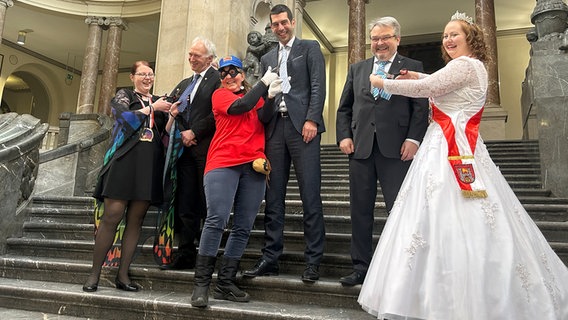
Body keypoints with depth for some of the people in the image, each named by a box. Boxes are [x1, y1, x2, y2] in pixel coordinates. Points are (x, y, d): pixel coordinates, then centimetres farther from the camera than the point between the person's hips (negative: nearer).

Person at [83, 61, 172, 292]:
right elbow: (125, 117, -10)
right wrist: (152, 108, -7)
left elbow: (164, 134, 14)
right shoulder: (124, 96, 11)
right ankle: (94, 274, 2)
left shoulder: (159, 101, 21)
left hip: (149, 165, 4)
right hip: (124, 160, -3)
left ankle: (123, 275, 8)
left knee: (135, 220, 2)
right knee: (111, 217, -7)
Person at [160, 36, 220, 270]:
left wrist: (194, 133, -11)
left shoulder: (218, 80, 0)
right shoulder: (184, 84, 25)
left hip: (206, 148, -7)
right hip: (185, 150, 7)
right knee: (185, 206, 6)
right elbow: (173, 112, 16)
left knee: (207, 205, -3)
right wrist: (181, 134, -2)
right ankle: (186, 255, 12)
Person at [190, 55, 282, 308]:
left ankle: (225, 284, 8)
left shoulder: (255, 95, 21)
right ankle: (201, 284, -6)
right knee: (216, 220, -14)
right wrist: (264, 82, 0)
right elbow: (240, 106, -7)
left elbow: (264, 116, 2)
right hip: (223, 162, -4)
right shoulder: (220, 94, 12)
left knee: (243, 227, 1)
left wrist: (271, 95, -14)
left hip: (253, 165, 4)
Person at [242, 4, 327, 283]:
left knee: (310, 195, -7)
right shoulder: (267, 58, 24)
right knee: (273, 196, 3)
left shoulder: (310, 48, 11)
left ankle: (313, 260, 0)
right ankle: (270, 258, 9)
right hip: (275, 128, 5)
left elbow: (318, 85, -1)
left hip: (302, 125, -5)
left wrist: (311, 119, -13)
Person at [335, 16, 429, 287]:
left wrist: (413, 138, -12)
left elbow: (421, 107, 1)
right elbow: (344, 108, 16)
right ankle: (361, 267, 17)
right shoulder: (357, 69, 19)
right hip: (360, 147, 4)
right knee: (360, 210, 7)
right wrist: (344, 136, 2)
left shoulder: (412, 68, 9)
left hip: (396, 148, -3)